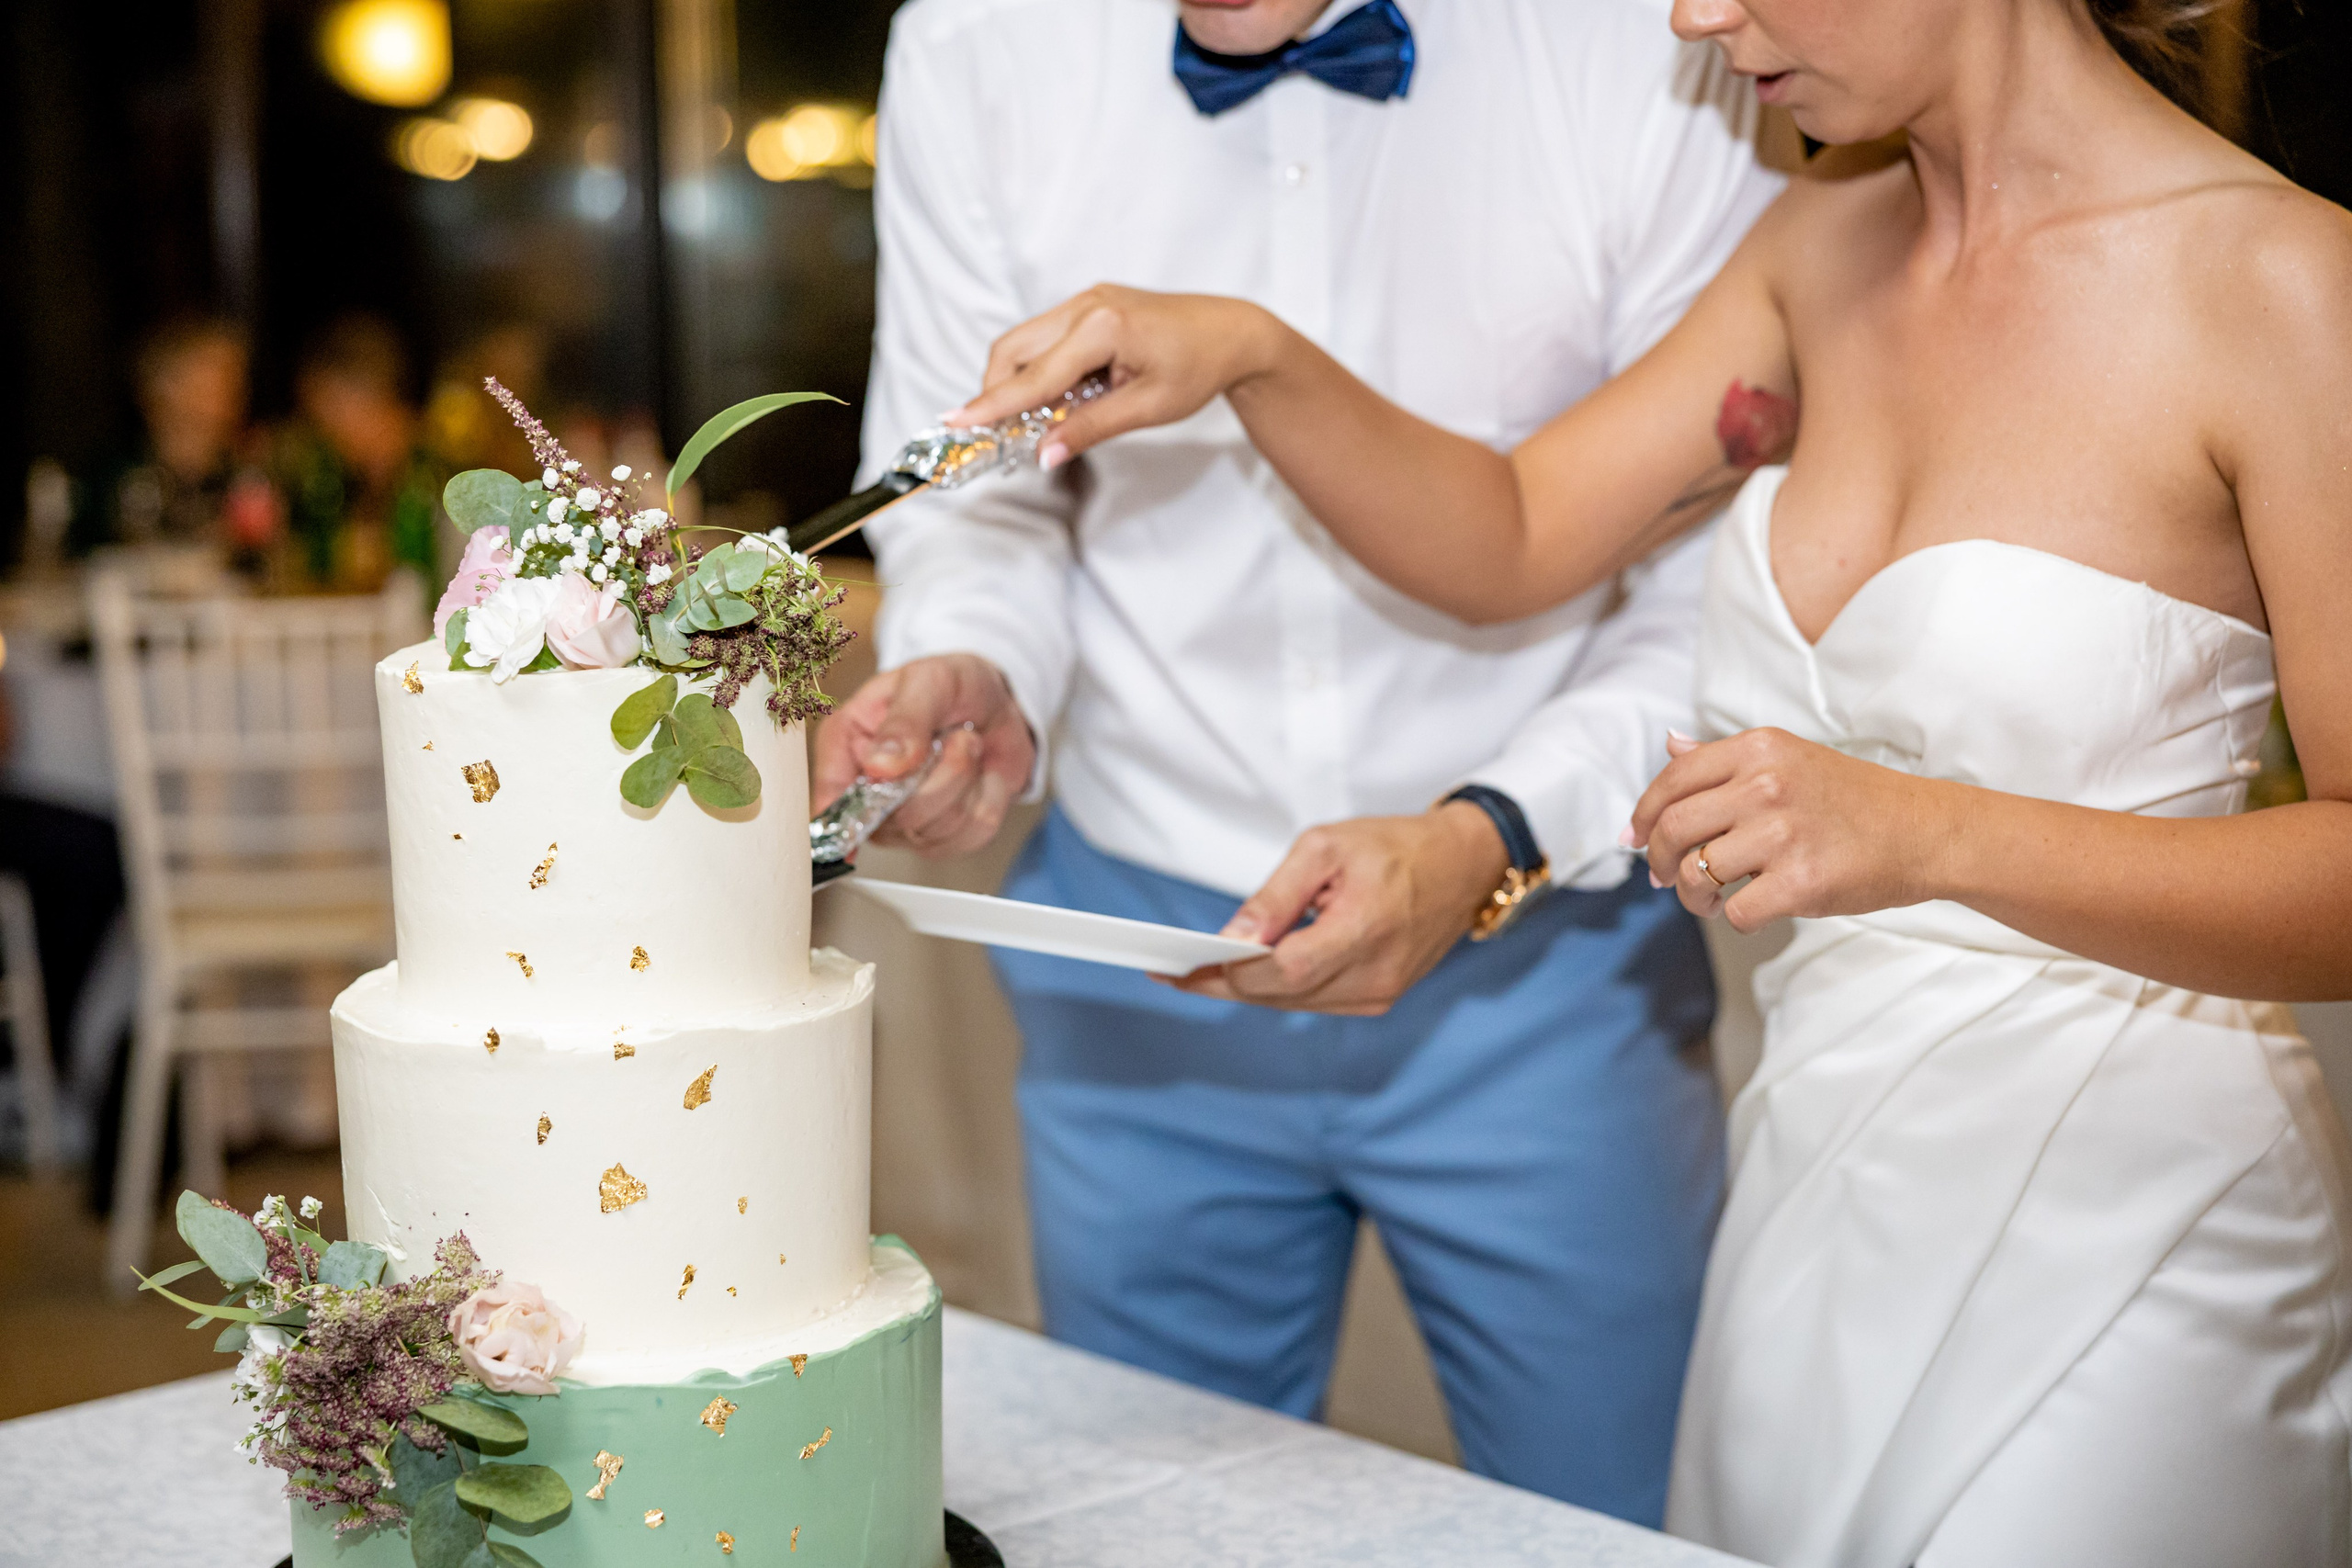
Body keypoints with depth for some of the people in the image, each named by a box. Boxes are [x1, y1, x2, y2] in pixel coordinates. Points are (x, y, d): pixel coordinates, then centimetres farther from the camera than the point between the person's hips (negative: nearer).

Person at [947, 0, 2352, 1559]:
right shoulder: (1825, 248, 6)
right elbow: (1513, 536, 11)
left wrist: (1930, 834, -31)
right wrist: (1253, 357, -5)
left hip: (2116, 1228, -6)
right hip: (1819, 1178, 6)